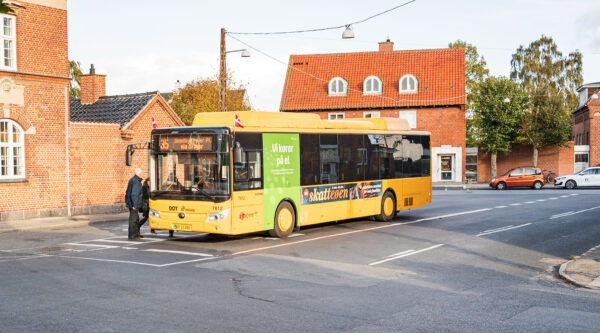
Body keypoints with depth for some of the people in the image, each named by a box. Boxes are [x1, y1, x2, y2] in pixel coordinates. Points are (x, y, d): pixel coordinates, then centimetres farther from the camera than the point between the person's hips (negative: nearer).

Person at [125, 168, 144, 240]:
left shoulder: (132, 180, 15)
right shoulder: (136, 182, -17)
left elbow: (127, 192, 21)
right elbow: (134, 194, -24)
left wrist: (126, 202, 25)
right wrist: (134, 205, -25)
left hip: (131, 203, 10)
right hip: (134, 204, -10)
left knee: (136, 219, 17)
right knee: (133, 219, -6)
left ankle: (137, 234, 25)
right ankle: (132, 235, -2)